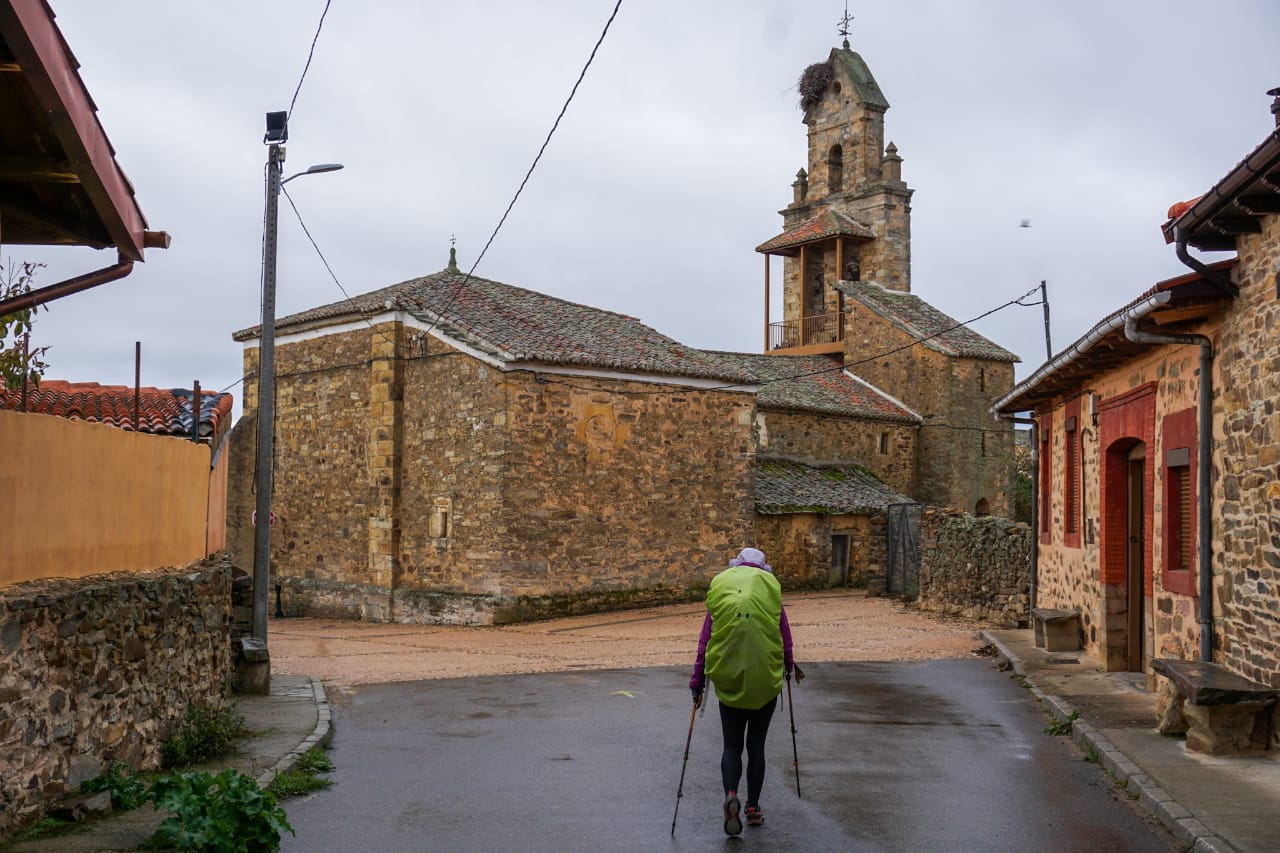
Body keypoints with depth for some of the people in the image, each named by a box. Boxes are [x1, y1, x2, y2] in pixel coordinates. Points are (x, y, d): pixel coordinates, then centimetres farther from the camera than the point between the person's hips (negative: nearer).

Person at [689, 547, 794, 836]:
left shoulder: (719, 587, 1)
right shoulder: (771, 588, -1)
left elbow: (705, 639, -1)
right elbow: (784, 635, 1)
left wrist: (697, 681, 3)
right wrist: (788, 666, 20)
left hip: (729, 681, 0)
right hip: (766, 681, 0)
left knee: (732, 746, 9)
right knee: (756, 746, 14)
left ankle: (731, 795, -14)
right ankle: (753, 807, 18)